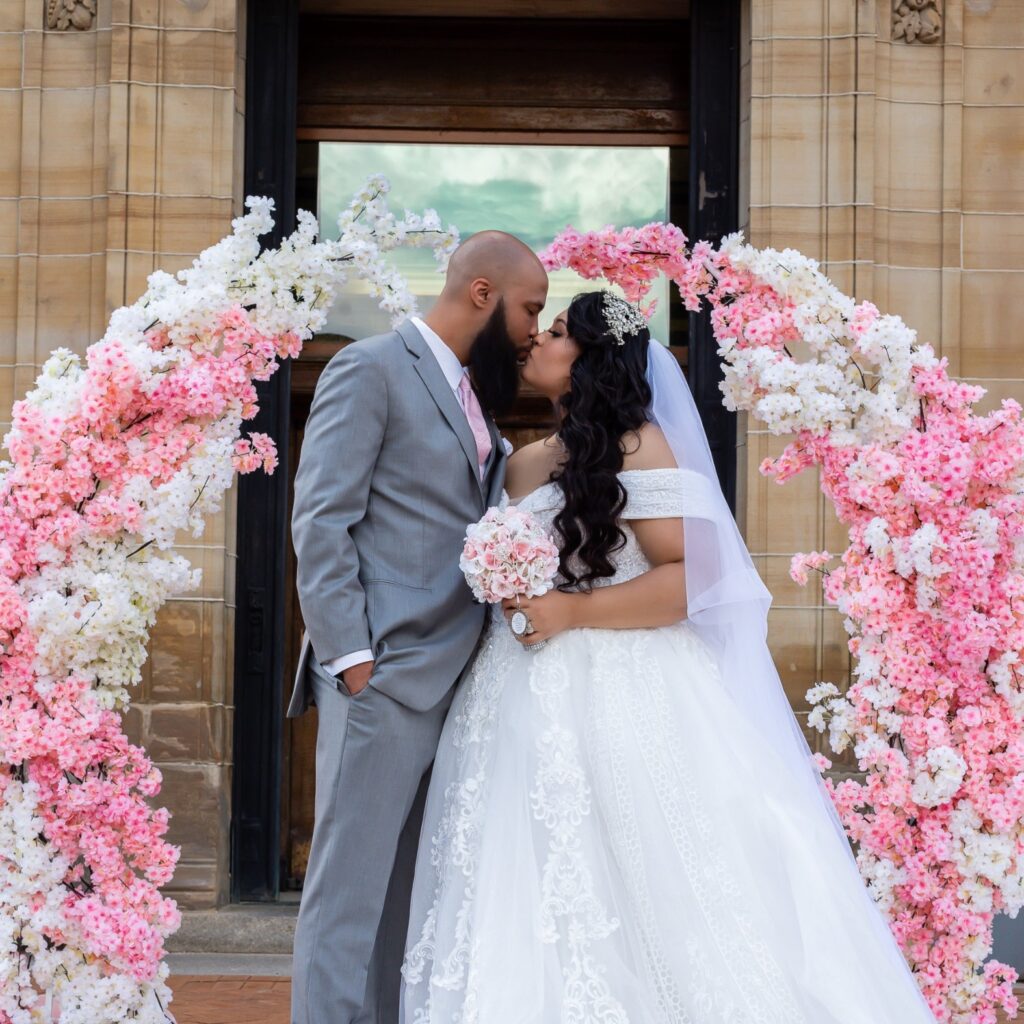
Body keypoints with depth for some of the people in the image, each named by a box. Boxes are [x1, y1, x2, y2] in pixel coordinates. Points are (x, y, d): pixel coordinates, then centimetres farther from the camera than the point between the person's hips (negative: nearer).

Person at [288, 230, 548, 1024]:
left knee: (411, 892, 10)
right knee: (351, 890, -5)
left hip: (452, 683, 8)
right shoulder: (371, 370, -4)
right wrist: (350, 655, -16)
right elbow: (320, 521, -10)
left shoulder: (474, 397, 20)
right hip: (385, 679, -8)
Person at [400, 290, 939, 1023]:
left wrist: (572, 612, -18)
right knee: (532, 898, 4)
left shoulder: (638, 445, -6)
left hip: (621, 697, -7)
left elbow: (694, 574, -14)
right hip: (531, 704, 7)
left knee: (641, 890, -6)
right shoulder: (524, 465, 16)